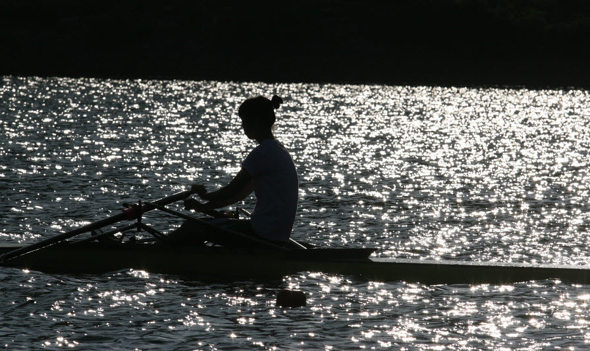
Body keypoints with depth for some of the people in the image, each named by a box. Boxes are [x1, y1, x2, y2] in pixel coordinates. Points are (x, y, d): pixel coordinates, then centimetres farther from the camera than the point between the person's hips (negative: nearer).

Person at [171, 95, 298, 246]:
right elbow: (243, 192, 21)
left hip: (263, 233, -10)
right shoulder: (277, 149, 17)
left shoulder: (262, 153, -15)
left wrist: (205, 195, 8)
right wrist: (205, 207, 19)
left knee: (190, 228, -7)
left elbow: (231, 191, -13)